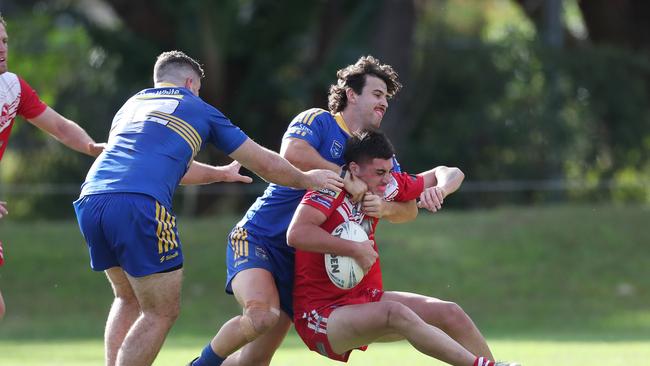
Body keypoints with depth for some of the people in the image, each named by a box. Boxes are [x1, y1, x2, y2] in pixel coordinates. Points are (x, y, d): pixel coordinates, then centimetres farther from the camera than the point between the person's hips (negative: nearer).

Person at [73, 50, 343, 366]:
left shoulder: (131, 105, 33)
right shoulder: (198, 109, 19)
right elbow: (264, 164, 25)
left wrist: (219, 173, 64)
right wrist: (307, 179, 41)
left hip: (89, 199, 6)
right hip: (139, 204, -6)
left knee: (129, 299, 25)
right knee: (161, 313, 4)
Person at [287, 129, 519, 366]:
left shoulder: (384, 185, 1)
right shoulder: (332, 189, -19)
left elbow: (450, 174, 11)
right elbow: (296, 234, -37)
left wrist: (440, 190, -13)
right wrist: (355, 249, -29)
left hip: (367, 298, 9)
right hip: (321, 313, -9)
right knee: (396, 313, -33)